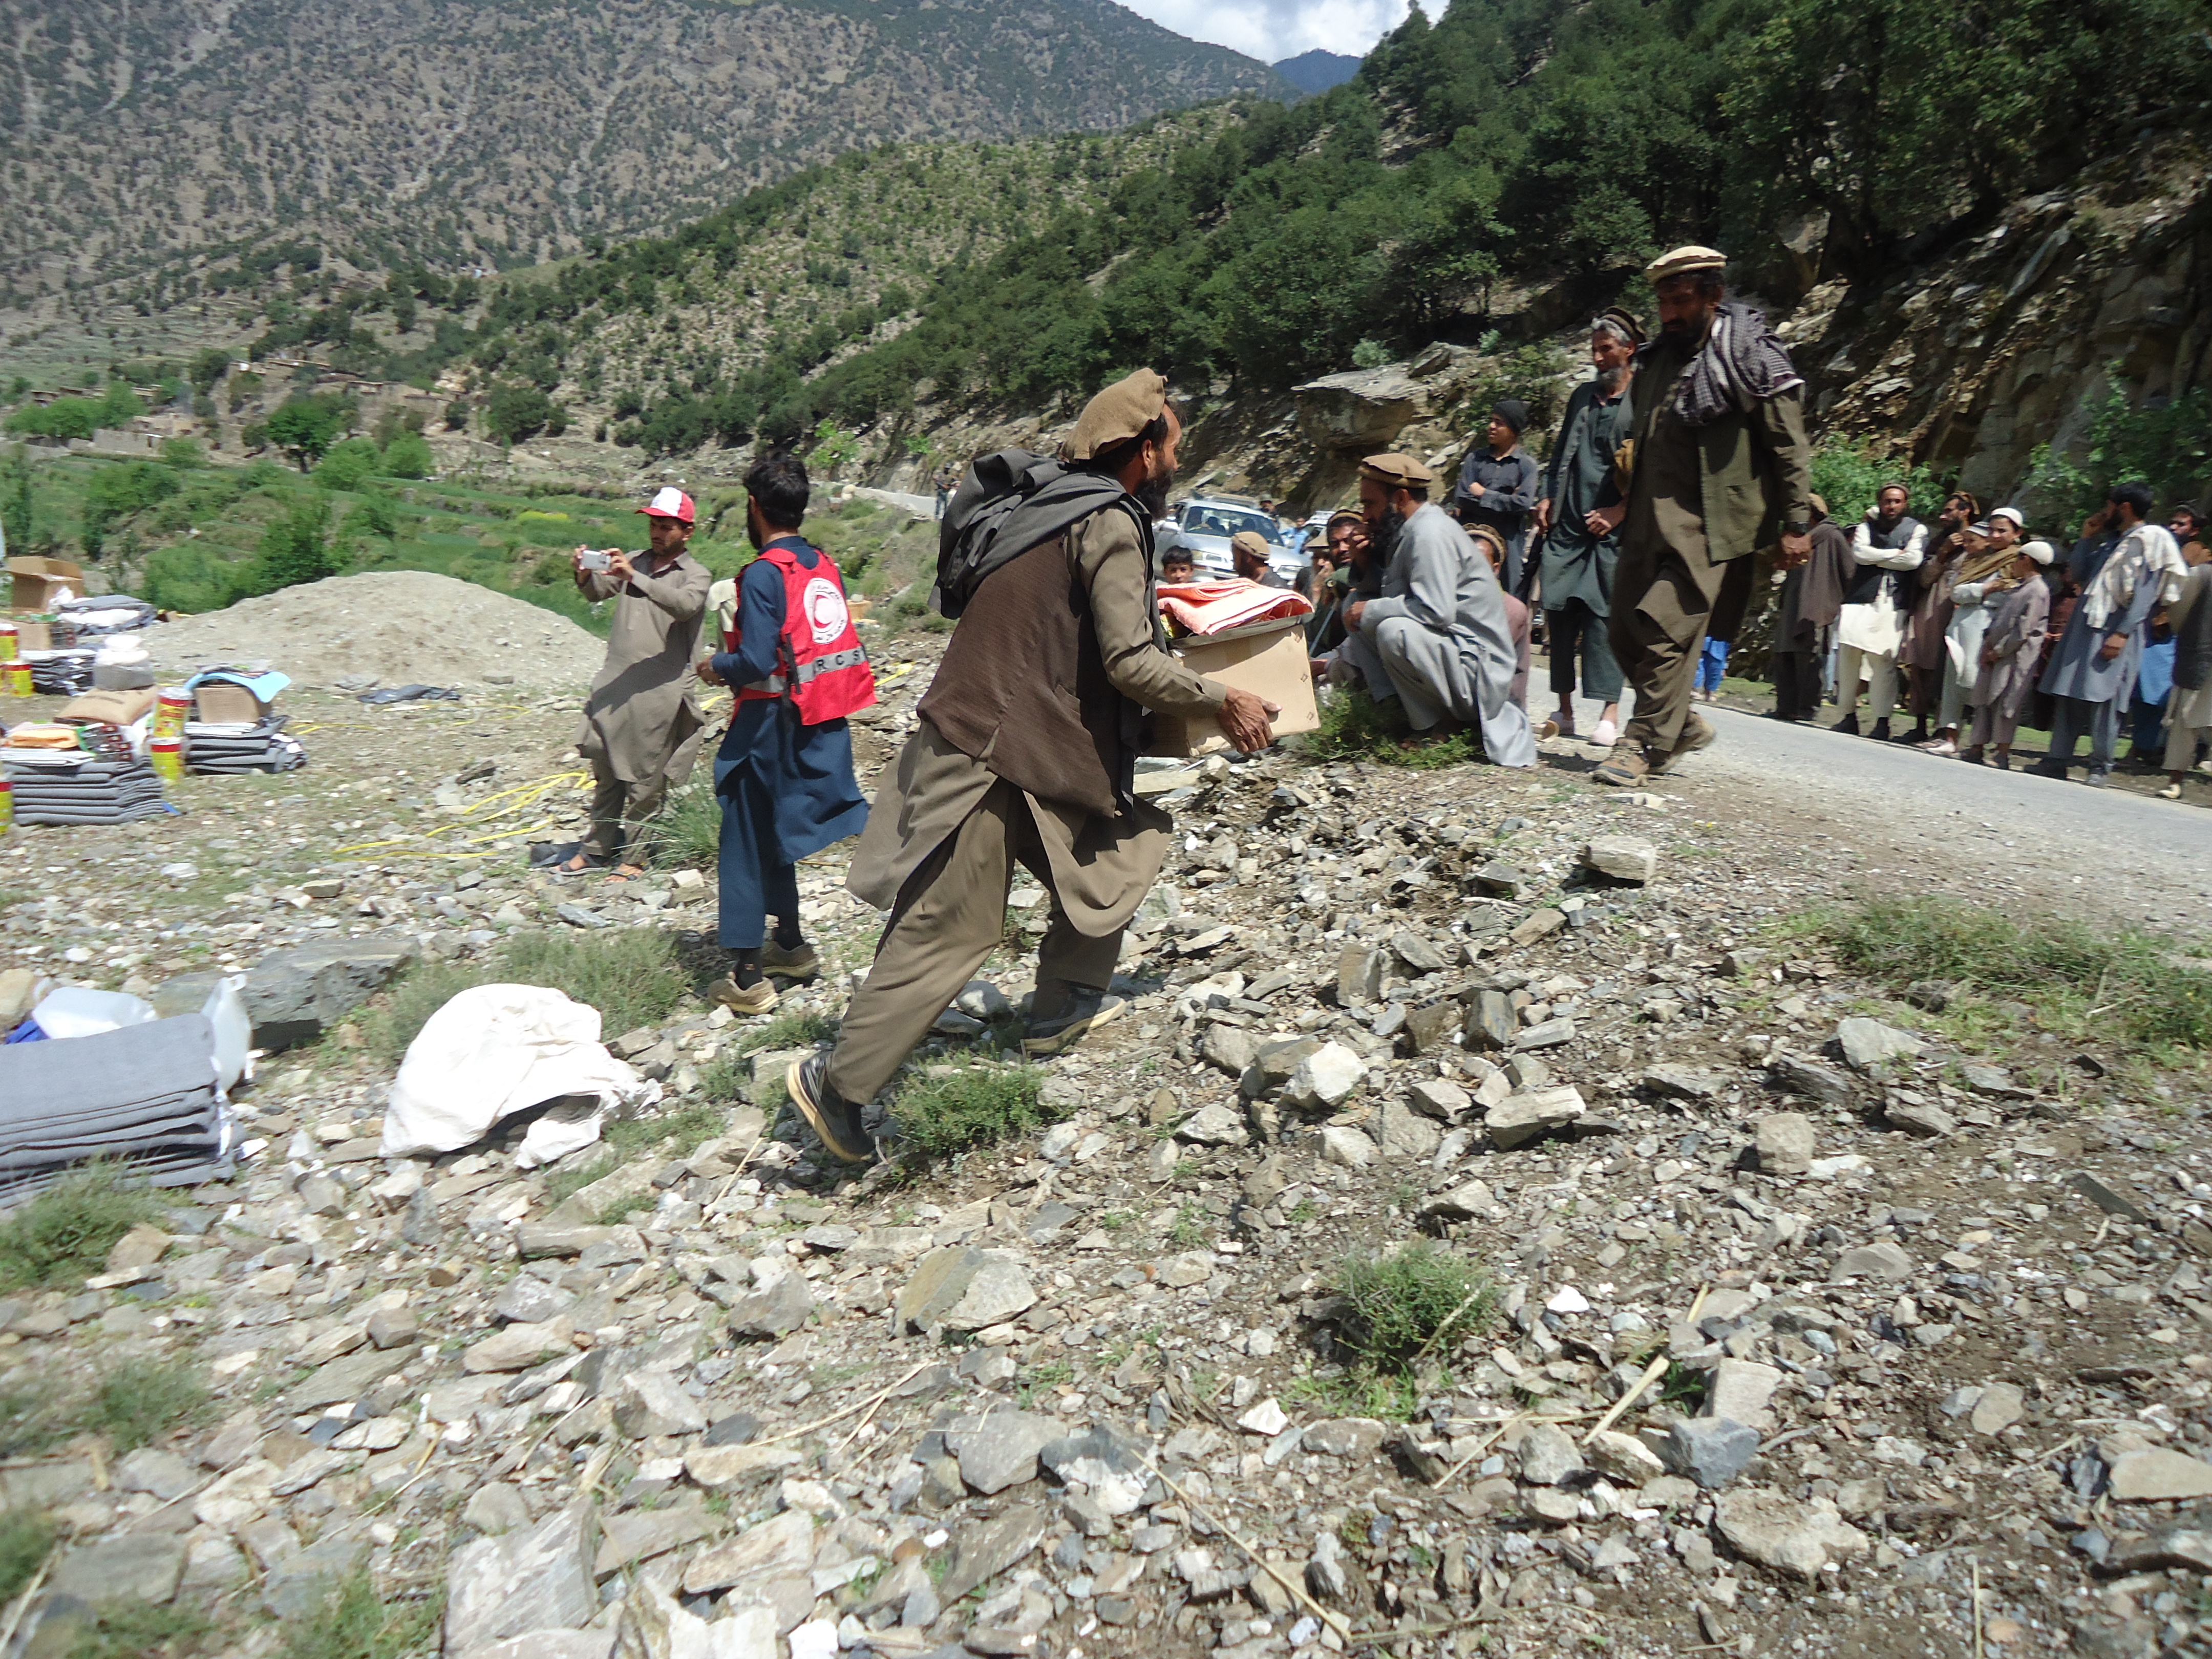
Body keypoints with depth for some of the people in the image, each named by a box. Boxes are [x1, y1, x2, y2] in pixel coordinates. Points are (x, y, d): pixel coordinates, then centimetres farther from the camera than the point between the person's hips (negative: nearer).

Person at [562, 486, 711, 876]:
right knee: (605, 773, 13)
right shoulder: (634, 563, 16)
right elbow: (597, 593, 6)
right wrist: (585, 575, -16)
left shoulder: (696, 575, -1)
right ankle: (596, 849, 23)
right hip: (614, 687, 6)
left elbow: (685, 605, -22)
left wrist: (635, 577, -31)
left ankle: (635, 855, 12)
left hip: (659, 694, -5)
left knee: (645, 780, 0)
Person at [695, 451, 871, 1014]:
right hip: (819, 726, 7)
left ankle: (748, 976, 7)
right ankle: (790, 945, 33)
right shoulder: (825, 567, 6)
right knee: (774, 836, 23)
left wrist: (716, 665, -2)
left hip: (771, 724, -7)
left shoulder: (764, 574, -16)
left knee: (746, 844, 3)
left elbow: (757, 662, -22)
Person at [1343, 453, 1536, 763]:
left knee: (1394, 632, -35)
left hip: (1477, 665, -10)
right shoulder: (1409, 531, 14)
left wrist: (1371, 611, -16)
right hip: (1448, 648, 10)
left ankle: (1439, 727, -15)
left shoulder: (1430, 533, -17)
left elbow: (1435, 612, -28)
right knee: (1355, 609, 9)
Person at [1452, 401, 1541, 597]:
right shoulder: (1475, 458, 10)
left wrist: (1484, 495, -5)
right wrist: (1506, 501, -6)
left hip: (1508, 542, -2)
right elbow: (1461, 500, -1)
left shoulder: (1526, 464, 2)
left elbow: (1524, 503, -12)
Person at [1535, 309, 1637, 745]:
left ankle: (1611, 712, -1)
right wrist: (1548, 498, 9)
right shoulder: (1583, 395, 18)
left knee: (1604, 615, -7)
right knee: (1559, 613, 3)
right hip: (1567, 526, 5)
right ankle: (1564, 709, 10)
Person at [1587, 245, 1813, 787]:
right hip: (1649, 522, 8)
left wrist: (1797, 524, -8)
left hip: (1706, 524, -7)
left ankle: (1646, 744, -4)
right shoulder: (1658, 357, 16)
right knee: (1626, 634, 7)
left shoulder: (1752, 358, -4)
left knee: (1665, 631, -13)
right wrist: (1623, 505, 17)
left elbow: (1789, 446, -4)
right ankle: (1683, 724, 24)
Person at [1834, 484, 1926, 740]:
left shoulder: (1916, 529, 11)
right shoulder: (1867, 527, 17)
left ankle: (1883, 721, -6)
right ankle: (1849, 716, 3)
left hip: (1893, 605, -2)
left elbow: (1913, 560, -6)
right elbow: (1860, 553, -3)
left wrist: (1876, 558, -1)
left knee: (1884, 661, -8)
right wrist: (1896, 553, -2)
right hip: (1861, 599, 2)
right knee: (1849, 655, -6)